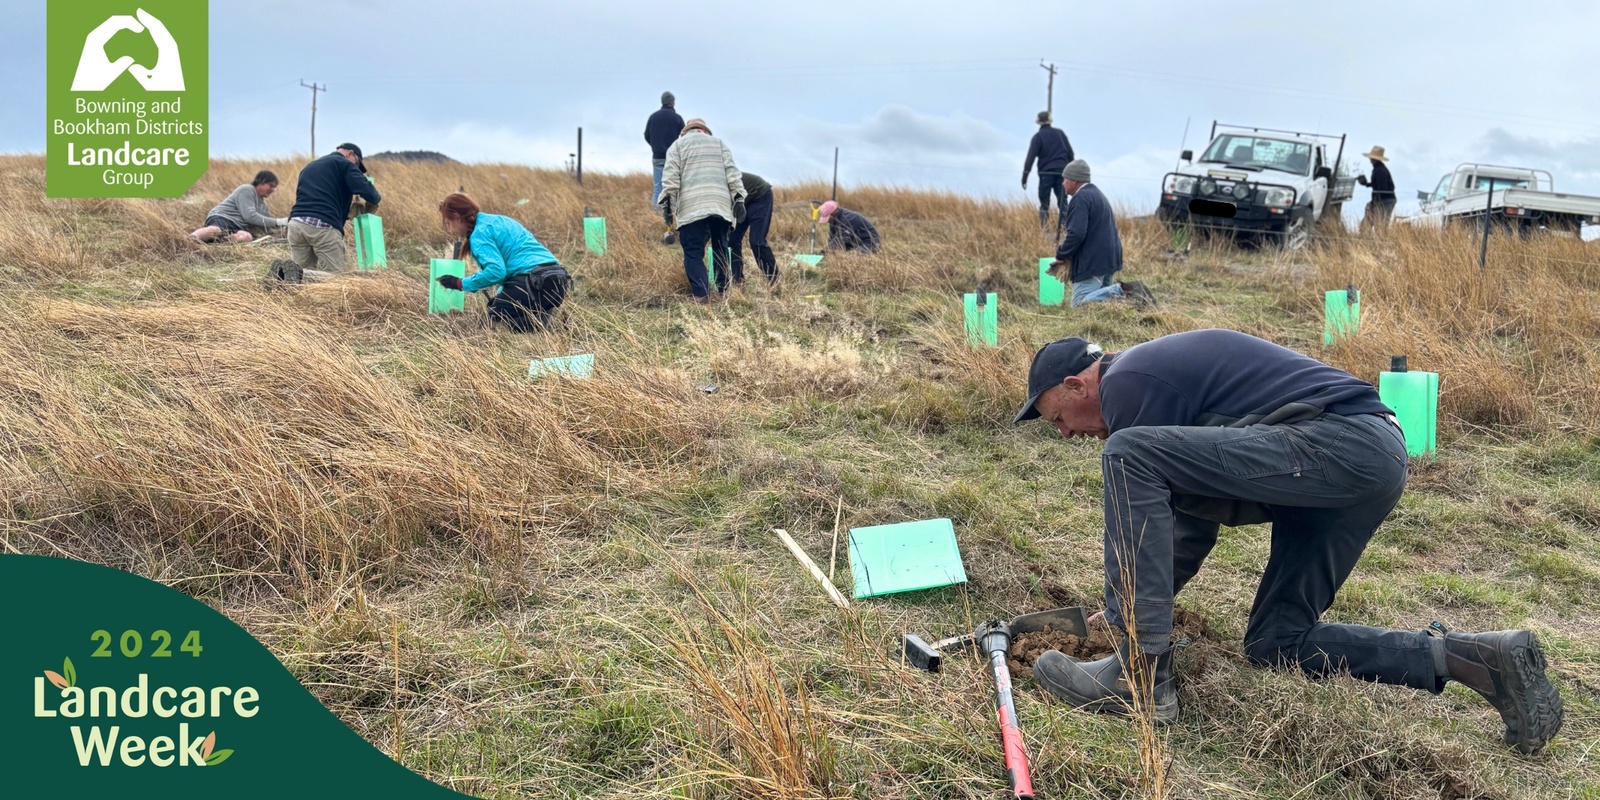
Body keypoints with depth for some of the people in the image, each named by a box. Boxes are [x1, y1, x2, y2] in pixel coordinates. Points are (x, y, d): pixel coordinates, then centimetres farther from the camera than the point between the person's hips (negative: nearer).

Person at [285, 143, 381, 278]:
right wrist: (375, 199, 16)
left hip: (296, 223, 7)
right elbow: (365, 190, -7)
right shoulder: (344, 164, 9)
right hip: (323, 226, -7)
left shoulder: (309, 167, 33)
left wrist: (347, 212, 34)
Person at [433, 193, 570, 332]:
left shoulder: (480, 232, -4)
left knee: (496, 315, 8)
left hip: (537, 282, -9)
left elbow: (496, 271, -16)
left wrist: (460, 284, -5)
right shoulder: (497, 220, 24)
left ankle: (536, 321, -15)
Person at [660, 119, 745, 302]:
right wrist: (738, 199, 6)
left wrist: (667, 204, 1)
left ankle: (700, 294, -12)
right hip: (720, 205, 3)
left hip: (691, 207, -2)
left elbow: (670, 177, 2)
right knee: (720, 248, 16)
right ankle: (723, 289, 16)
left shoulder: (677, 145, 17)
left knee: (693, 252, -2)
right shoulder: (718, 143, 23)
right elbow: (732, 173, 9)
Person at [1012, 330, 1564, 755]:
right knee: (1276, 644, 14)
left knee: (1127, 453, -19)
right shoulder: (1156, 367, 24)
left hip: (1341, 439, -11)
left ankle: (1141, 673, -18)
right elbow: (1193, 508, 26)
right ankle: (1476, 658, 9)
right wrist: (1138, 607, 25)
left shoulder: (1126, 381, -6)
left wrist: (1133, 621, 8)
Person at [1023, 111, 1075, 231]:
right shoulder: (1060, 133, 9)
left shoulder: (1038, 137, -2)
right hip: (1061, 171, 2)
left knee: (1044, 202, 3)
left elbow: (1030, 157, -7)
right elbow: (1070, 153, 12)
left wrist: (1024, 178, -7)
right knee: (1062, 201, 6)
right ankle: (1065, 225, -6)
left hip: (1046, 173, -2)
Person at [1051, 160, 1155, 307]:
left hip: (1092, 262, -10)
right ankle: (1130, 290, 0)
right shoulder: (1096, 193, 22)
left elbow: (1076, 233, -23)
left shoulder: (1081, 198, -12)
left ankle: (1122, 290, -23)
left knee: (1079, 304, -16)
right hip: (1108, 258, 10)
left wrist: (1061, 255, -8)